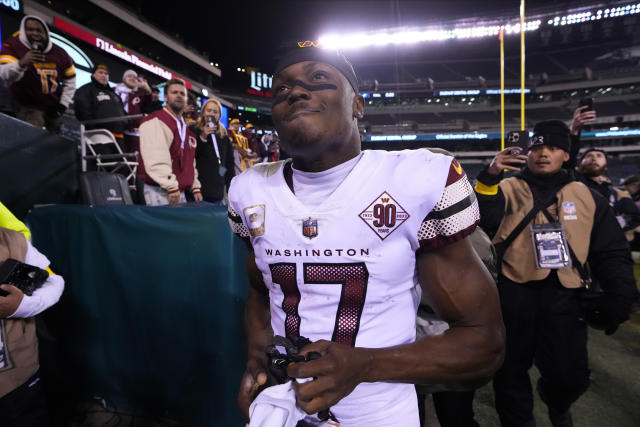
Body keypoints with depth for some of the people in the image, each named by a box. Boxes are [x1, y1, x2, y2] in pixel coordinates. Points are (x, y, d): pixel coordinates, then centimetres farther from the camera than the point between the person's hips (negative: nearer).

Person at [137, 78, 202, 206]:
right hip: (160, 191, -8)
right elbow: (156, 159, -19)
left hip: (181, 192, 8)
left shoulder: (186, 127, 21)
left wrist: (195, 187, 14)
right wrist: (171, 186, -24)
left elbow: (191, 161, 23)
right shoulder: (155, 121, -6)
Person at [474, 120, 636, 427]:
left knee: (570, 375, 6)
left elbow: (612, 253, 13)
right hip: (512, 293, -1)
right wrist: (488, 179, -29)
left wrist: (618, 296, 3)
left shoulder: (587, 197, 10)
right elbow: (480, 221, -17)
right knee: (510, 369, 9)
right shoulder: (507, 190, 1)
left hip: (564, 297, 2)